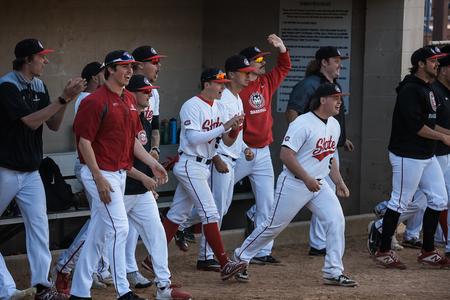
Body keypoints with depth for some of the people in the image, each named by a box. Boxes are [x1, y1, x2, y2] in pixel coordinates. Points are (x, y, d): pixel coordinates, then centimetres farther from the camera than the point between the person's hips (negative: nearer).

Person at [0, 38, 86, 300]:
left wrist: (67, 100, -8)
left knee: (39, 225, 1)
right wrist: (63, 99, -24)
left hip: (31, 172, 7)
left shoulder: (39, 86, 7)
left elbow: (54, 125, 8)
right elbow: (31, 121, -22)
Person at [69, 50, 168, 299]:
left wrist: (153, 164, 7)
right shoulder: (95, 101, -14)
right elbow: (84, 141, -16)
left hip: (120, 174, 9)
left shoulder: (129, 100, 12)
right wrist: (99, 178, -21)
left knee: (98, 235, 12)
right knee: (119, 228, -11)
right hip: (101, 173, -9)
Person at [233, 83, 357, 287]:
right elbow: (286, 154, -22)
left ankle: (333, 272, -1)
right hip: (294, 184, -7)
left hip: (319, 185, 7)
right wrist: (307, 179, -26)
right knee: (274, 225, 1)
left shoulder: (334, 125, 9)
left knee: (336, 221, -7)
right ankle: (241, 258, 20)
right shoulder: (303, 123, -18)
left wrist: (339, 182, 12)